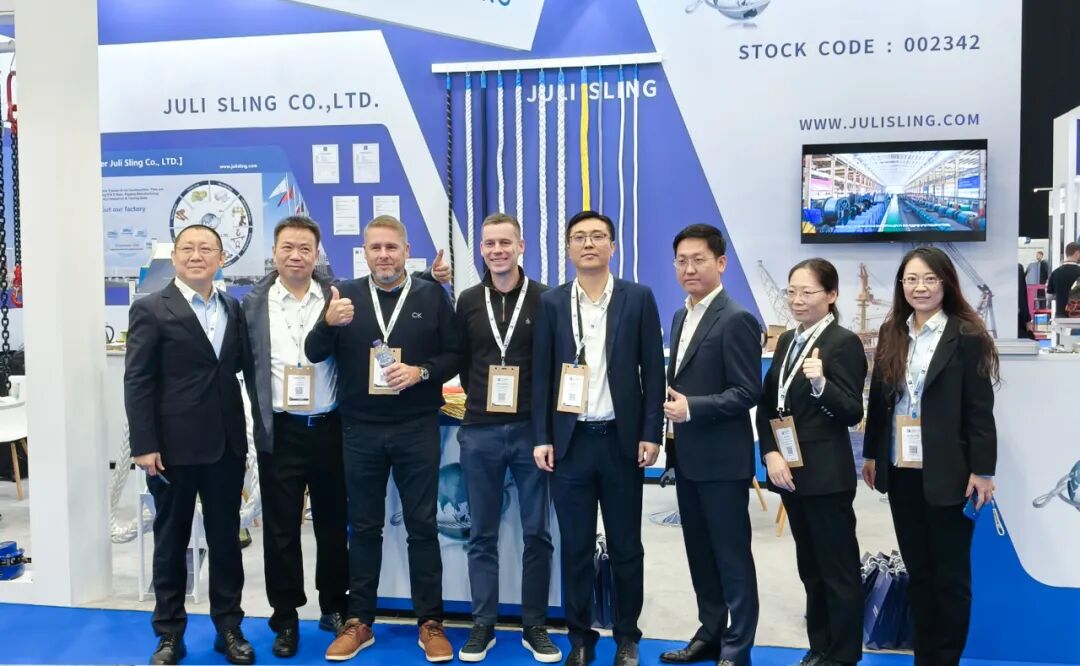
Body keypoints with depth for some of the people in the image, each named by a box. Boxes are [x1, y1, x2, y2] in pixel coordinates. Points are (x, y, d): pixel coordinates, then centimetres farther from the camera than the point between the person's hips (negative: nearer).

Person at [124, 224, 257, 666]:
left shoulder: (233, 309, 10)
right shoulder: (151, 310, -5)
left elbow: (245, 365, 10)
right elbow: (136, 382, -8)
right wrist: (144, 446, -13)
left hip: (226, 445, 4)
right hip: (174, 447, -4)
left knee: (226, 539, 12)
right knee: (171, 541, 9)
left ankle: (229, 628, 25)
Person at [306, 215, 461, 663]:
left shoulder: (432, 296, 1)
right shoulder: (345, 295, 4)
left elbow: (454, 355, 1)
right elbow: (314, 354, -3)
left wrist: (421, 372, -17)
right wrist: (329, 323, -23)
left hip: (417, 430, -1)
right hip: (361, 431, 1)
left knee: (422, 526, 6)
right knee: (364, 528, 12)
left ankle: (430, 623, 17)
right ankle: (358, 622, 24)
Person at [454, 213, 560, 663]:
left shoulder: (544, 299, -2)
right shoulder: (468, 301, 6)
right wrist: (479, 398, 8)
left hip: (531, 430, -2)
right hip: (479, 432, 2)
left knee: (536, 533, 6)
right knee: (483, 535, 9)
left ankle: (534, 626, 19)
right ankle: (483, 625, 20)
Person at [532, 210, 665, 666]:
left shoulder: (638, 298, 1)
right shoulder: (551, 303, 4)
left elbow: (652, 369, 0)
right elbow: (541, 373, 4)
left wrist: (651, 433, -5)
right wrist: (542, 437, -2)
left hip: (621, 439, -1)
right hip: (570, 439, 1)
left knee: (625, 546, 10)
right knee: (575, 548, 9)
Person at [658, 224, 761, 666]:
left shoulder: (736, 319, -14)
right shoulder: (681, 317, 13)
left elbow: (748, 393, -18)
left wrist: (691, 408, -23)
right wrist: (669, 402, 5)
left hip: (722, 458, -8)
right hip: (687, 457, 9)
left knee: (732, 555, 3)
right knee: (699, 552, 17)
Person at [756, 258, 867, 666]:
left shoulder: (844, 342, -11)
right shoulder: (787, 341, 11)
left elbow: (853, 414, -16)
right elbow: (766, 404, 9)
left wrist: (821, 383, -32)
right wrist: (771, 455, -4)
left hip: (827, 474, -7)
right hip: (790, 471, 8)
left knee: (839, 569, 5)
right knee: (810, 568, 18)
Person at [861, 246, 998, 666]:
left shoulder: (966, 336, -7)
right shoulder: (890, 334, 6)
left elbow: (980, 410, -8)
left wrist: (982, 470, -11)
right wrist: (872, 455, 10)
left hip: (947, 472, -4)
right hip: (900, 470, 5)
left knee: (950, 572, 8)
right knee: (917, 569, 14)